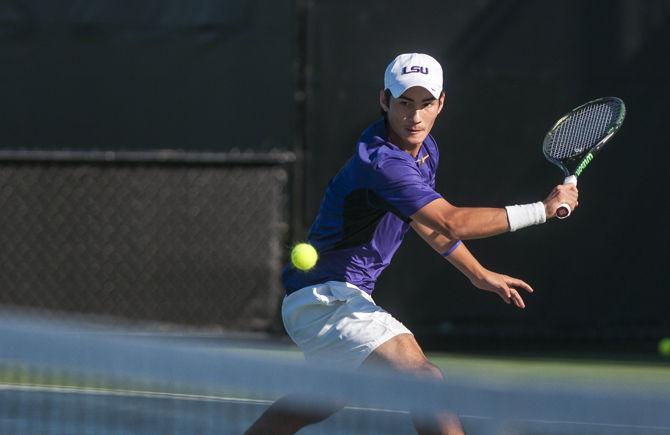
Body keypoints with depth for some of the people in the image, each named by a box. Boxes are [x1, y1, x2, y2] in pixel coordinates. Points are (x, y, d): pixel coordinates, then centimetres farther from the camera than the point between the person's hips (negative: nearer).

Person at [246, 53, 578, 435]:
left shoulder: (424, 150, 6)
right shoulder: (381, 163, -26)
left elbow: (430, 223, 25)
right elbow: (452, 223, -34)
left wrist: (480, 275, 27)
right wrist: (542, 210, -28)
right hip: (325, 299, -11)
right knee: (424, 380, -24)